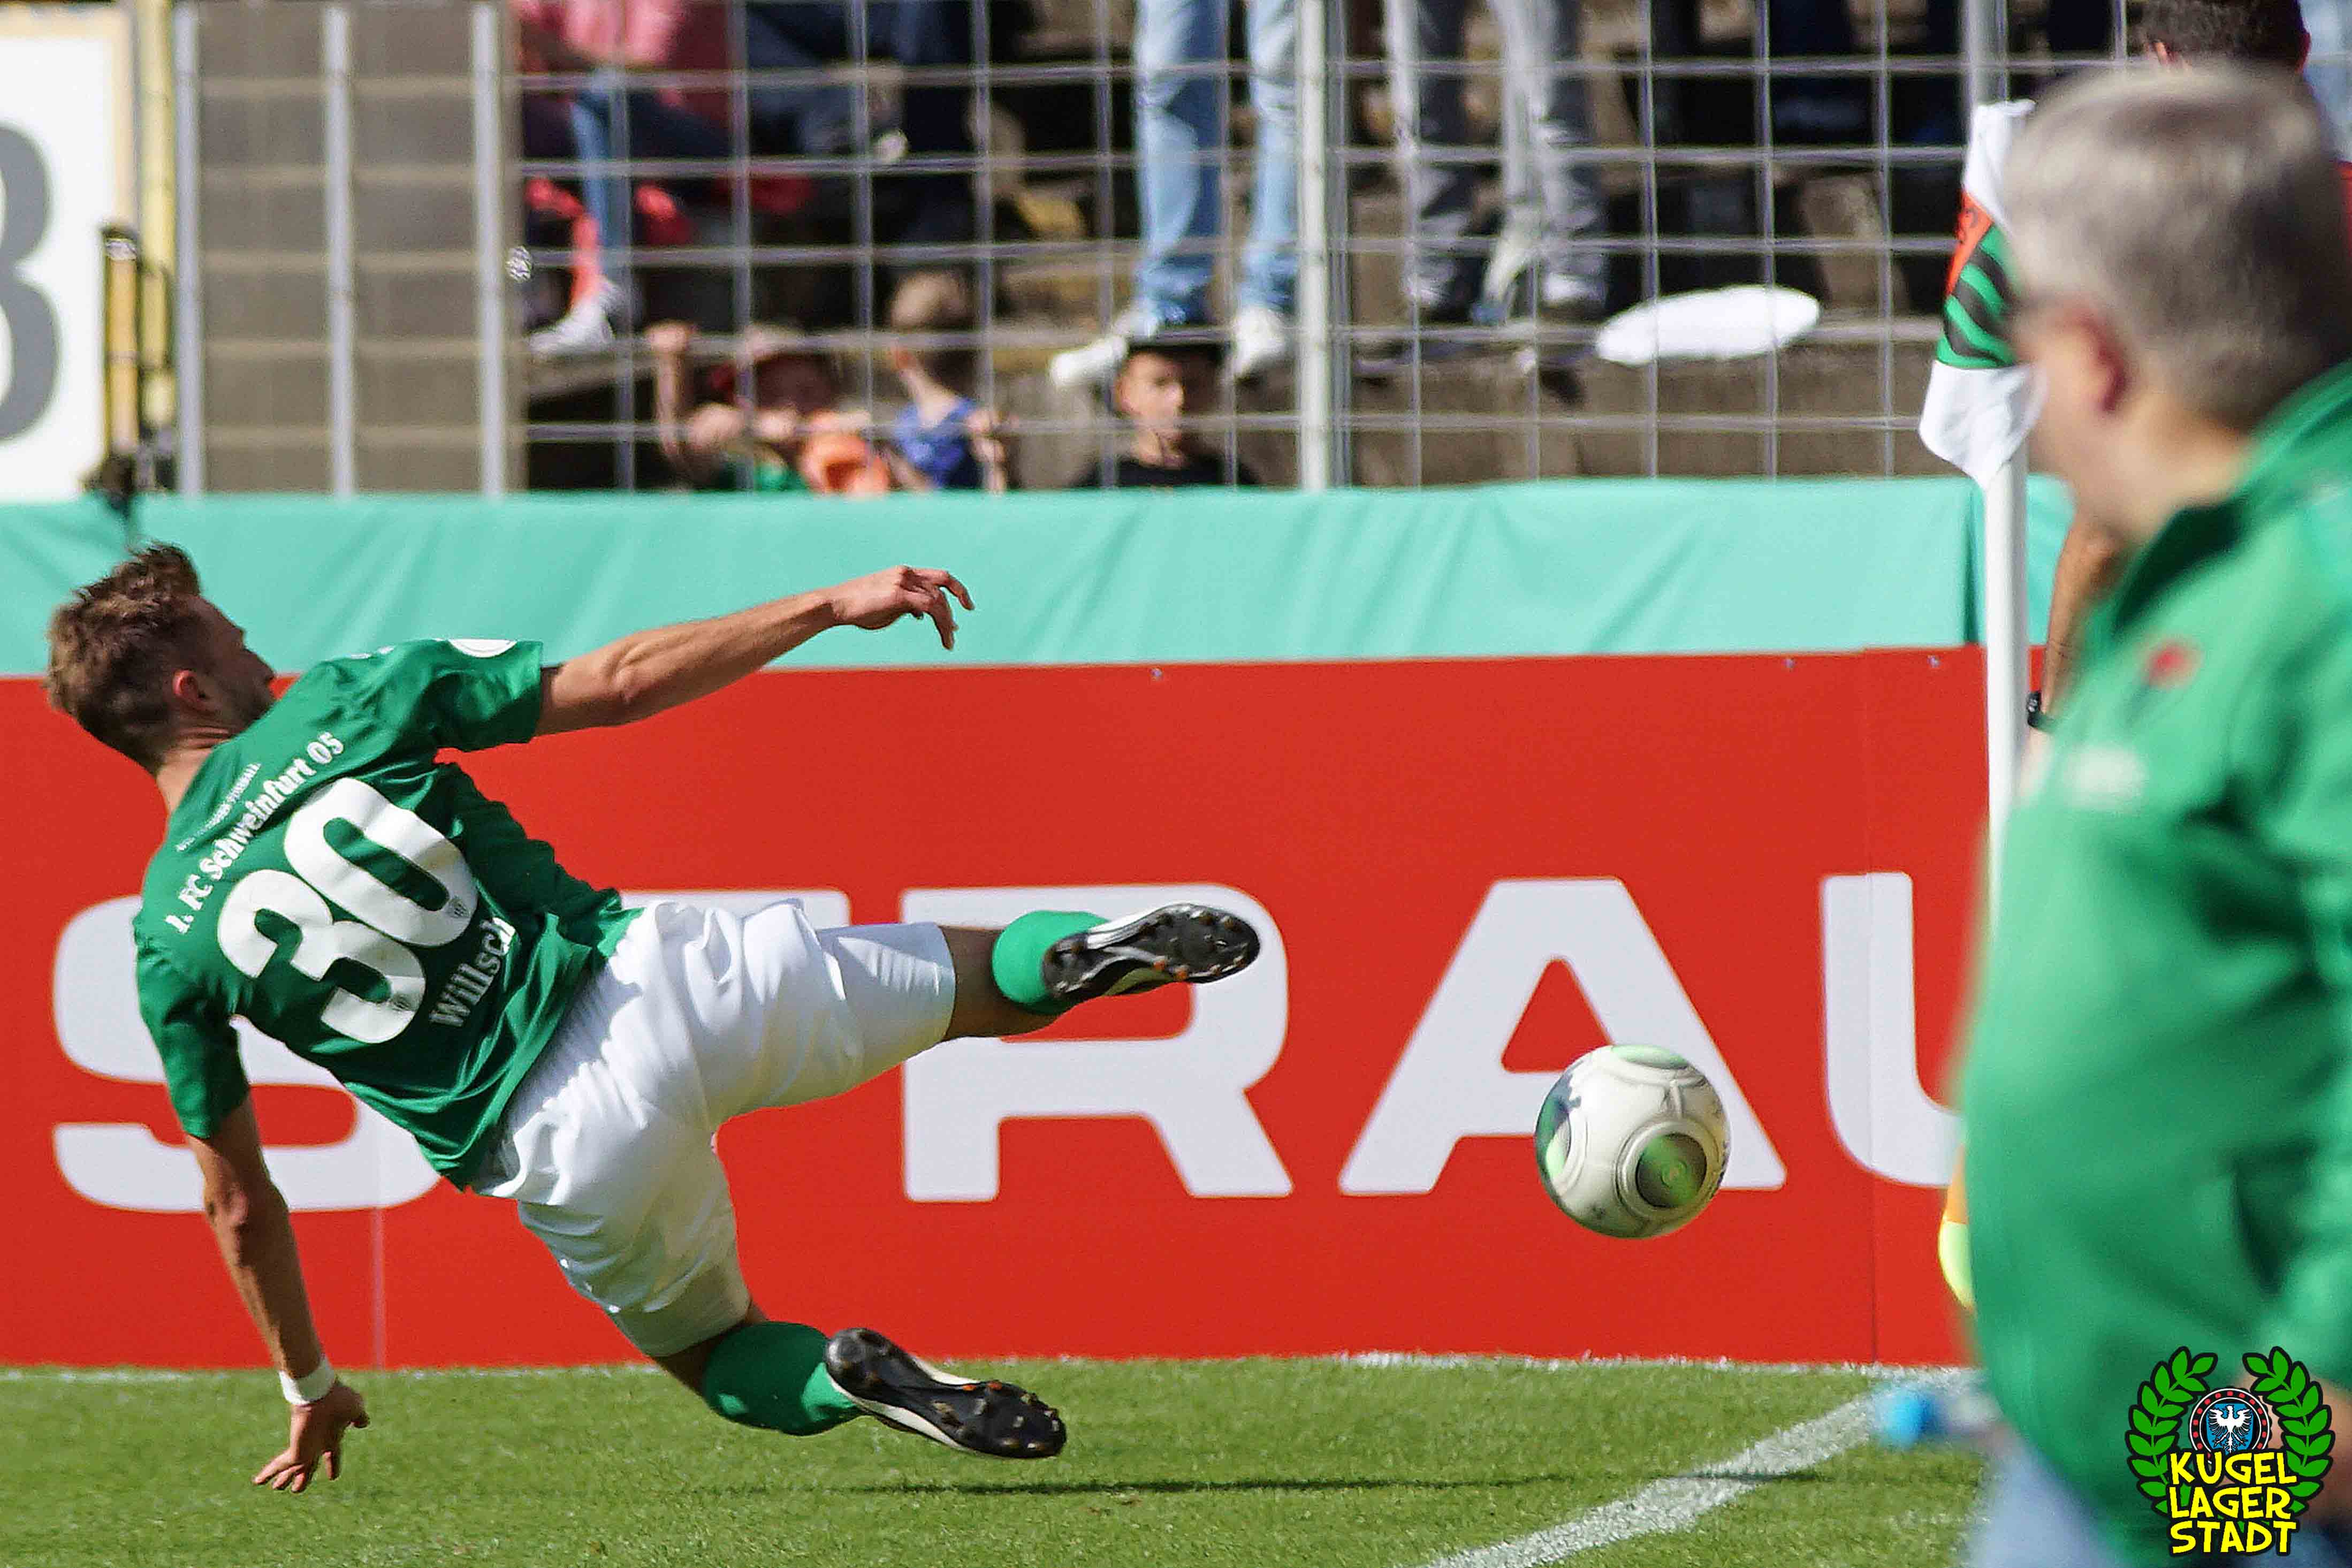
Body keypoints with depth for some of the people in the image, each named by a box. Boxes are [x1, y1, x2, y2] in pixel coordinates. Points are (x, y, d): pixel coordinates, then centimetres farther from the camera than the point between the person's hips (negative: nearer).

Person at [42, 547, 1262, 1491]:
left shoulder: (167, 944, 4)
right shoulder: (347, 705, 0)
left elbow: (239, 1205, 11)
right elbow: (621, 683, 0)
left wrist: (309, 1389, 25)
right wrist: (837, 606, 6)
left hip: (561, 1152, 1)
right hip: (653, 982, -1)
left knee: (716, 1355, 28)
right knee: (967, 979, 20)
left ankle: (844, 1380, -7)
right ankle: (1080, 955, -15)